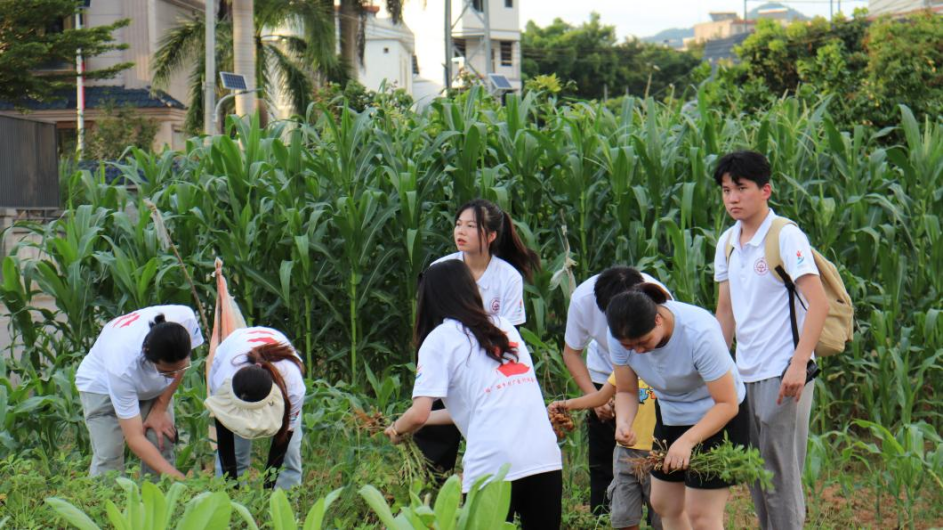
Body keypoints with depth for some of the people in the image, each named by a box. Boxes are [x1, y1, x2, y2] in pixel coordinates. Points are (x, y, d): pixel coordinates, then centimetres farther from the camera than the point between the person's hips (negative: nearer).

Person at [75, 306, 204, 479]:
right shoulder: (122, 368, -44)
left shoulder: (185, 318, -35)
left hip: (154, 386, 4)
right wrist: (177, 477, -46)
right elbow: (135, 438, -38)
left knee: (162, 446, -10)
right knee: (108, 459, -19)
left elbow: (179, 364, -9)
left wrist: (160, 409, -11)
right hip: (101, 385, -4)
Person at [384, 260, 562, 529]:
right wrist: (433, 418, 36)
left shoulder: (439, 338, 4)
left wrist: (397, 429, 18)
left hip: (493, 465, -5)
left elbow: (419, 414, -5)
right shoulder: (503, 326, 21)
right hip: (547, 457, 5)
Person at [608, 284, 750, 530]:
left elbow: (727, 404, -30)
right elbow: (626, 391, -7)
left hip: (718, 416, -6)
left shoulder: (699, 333, -35)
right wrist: (623, 422, -30)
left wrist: (687, 441, -42)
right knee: (664, 504, 11)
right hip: (670, 416, 6)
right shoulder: (620, 336, -20)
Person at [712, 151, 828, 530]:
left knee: (780, 474, -4)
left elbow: (818, 303, -17)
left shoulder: (786, 236, -11)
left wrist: (798, 364, -24)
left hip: (782, 373, -7)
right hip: (744, 373, 7)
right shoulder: (727, 242, 10)